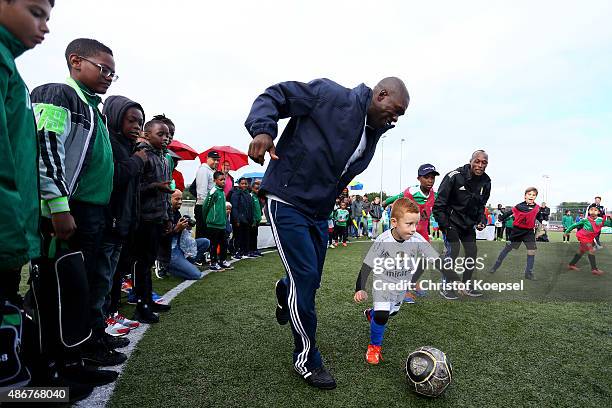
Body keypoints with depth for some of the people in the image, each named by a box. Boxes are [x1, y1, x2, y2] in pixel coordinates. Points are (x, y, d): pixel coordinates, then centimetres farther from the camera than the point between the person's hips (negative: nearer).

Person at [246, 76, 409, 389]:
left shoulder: (372, 134, 11)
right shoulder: (330, 94, -12)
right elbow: (274, 96, -12)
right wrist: (262, 129, -29)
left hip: (318, 211, 8)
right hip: (287, 201, -8)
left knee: (310, 280, 15)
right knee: (306, 279, -8)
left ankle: (285, 293, 53)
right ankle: (306, 360, 13)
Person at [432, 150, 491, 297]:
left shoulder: (486, 182, 0)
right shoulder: (454, 176, -21)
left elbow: (481, 205, 15)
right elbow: (440, 202, -18)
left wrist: (481, 220, -1)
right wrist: (444, 225, -20)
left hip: (468, 223, 7)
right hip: (451, 220, -7)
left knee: (472, 251, 6)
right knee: (454, 250, -17)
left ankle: (467, 286, 22)